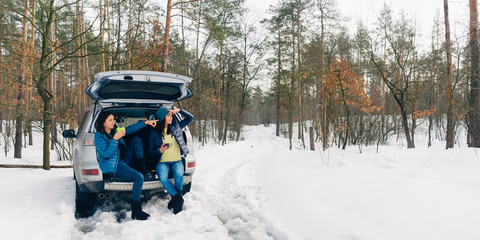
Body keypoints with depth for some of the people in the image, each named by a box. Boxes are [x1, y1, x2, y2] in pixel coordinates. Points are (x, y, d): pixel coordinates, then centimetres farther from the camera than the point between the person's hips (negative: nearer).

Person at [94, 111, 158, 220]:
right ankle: (136, 212, -19)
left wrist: (146, 122, 2)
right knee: (139, 177, -26)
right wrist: (115, 139, -28)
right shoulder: (99, 136, -12)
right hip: (112, 167, -9)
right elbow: (106, 154, -22)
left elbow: (130, 129, 12)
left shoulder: (115, 130, 10)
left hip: (122, 161, 9)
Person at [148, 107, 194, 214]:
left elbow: (190, 118, 13)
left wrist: (179, 110, 0)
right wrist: (159, 151, -16)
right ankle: (178, 199, -15)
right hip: (162, 162, -1)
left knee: (179, 175, -32)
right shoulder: (154, 132, 2)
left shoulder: (176, 126, 8)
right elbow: (150, 151, 5)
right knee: (163, 178, -34)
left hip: (177, 161, 1)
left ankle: (176, 199, -6)